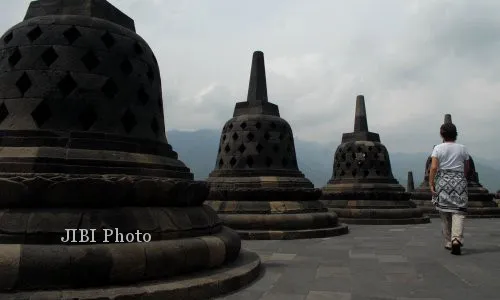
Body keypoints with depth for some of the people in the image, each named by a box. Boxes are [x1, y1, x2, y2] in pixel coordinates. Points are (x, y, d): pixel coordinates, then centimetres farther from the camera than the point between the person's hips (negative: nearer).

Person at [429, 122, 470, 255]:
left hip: (443, 180, 0)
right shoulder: (462, 148, 5)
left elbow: (434, 167, -11)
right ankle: (457, 239, -22)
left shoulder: (438, 148, -2)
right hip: (459, 180, 0)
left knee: (444, 212, 9)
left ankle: (448, 242, 16)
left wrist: (431, 183, -9)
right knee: (458, 211, -2)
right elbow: (467, 168, 11)